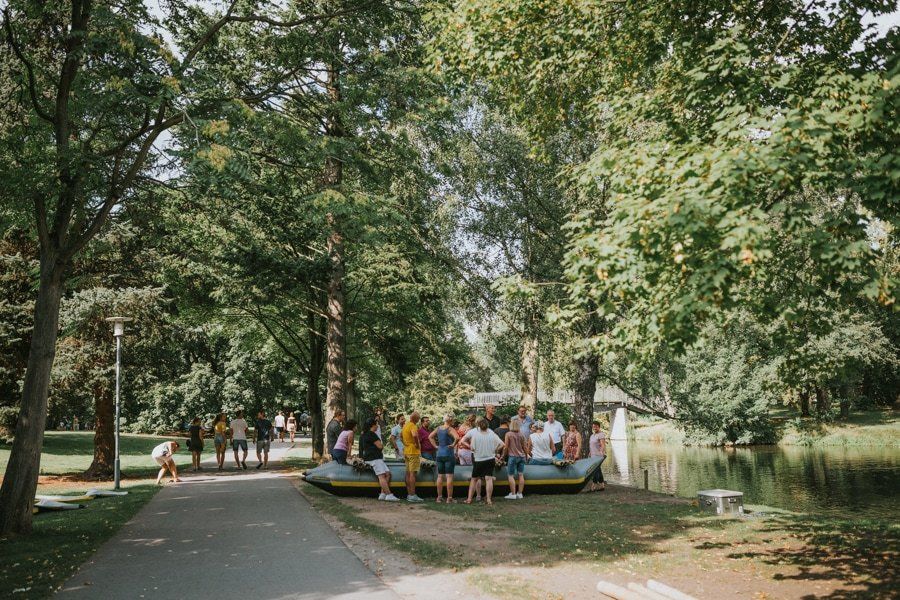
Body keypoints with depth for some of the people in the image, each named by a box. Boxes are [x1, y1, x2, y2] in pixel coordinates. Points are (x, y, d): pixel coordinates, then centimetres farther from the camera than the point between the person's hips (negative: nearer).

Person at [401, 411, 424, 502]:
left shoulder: (405, 425, 13)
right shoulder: (413, 426, -16)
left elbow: (400, 435, 29)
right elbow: (414, 435, -36)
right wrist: (417, 444, -21)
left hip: (406, 451, 9)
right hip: (413, 452, -9)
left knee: (408, 473, 11)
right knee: (412, 473, -8)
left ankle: (409, 494, 16)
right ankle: (412, 495, -8)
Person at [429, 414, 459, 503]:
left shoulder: (438, 428, 6)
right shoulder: (450, 429, -13)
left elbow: (430, 437, 13)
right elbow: (457, 438, -29)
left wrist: (435, 445, 9)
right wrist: (453, 445, -14)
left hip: (439, 454, 6)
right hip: (448, 455, -6)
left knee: (440, 476, 12)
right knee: (449, 476, -1)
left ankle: (439, 497, 16)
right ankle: (449, 498, 0)